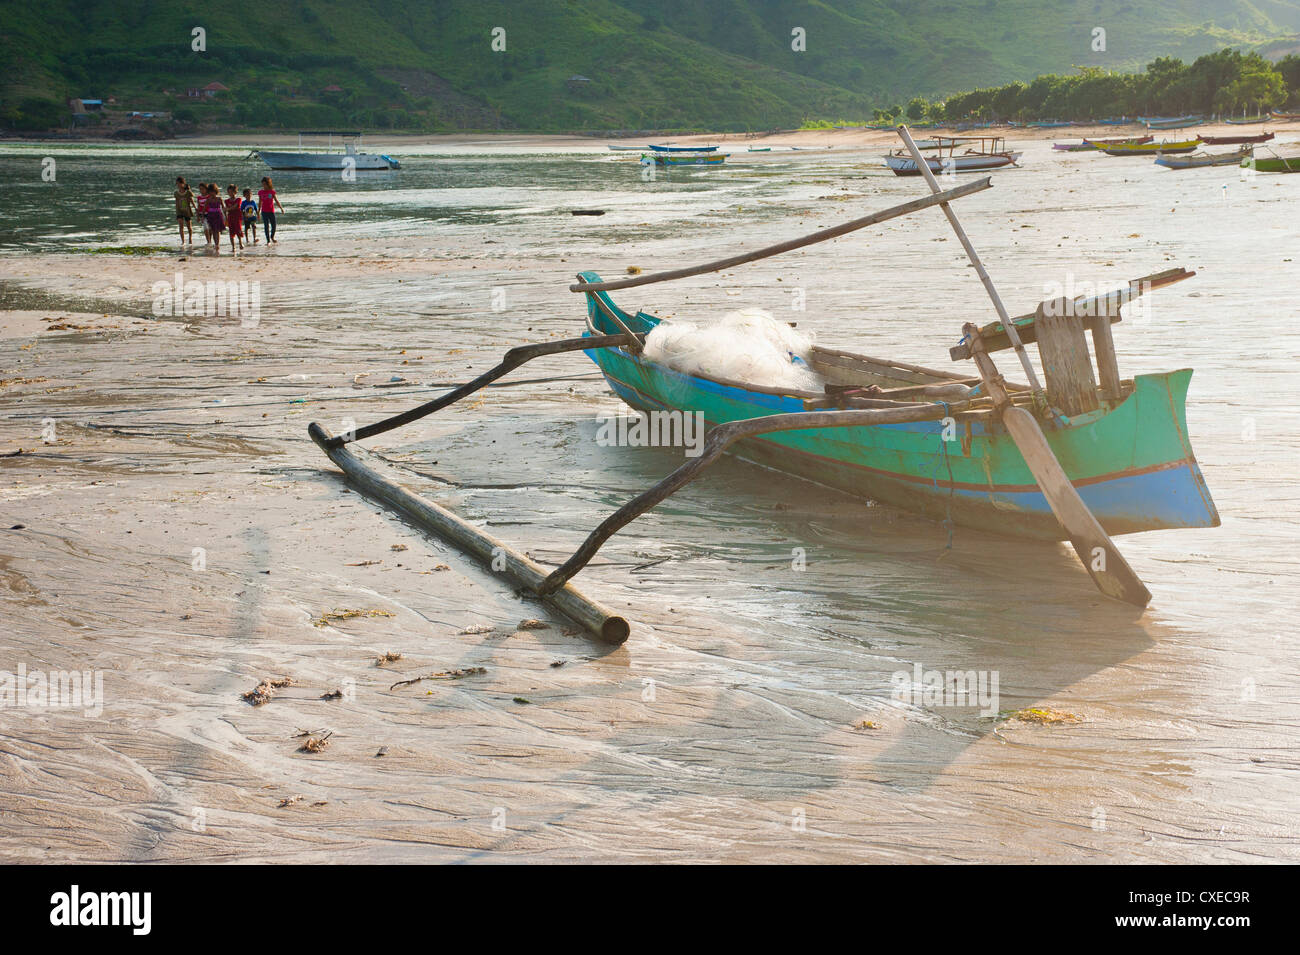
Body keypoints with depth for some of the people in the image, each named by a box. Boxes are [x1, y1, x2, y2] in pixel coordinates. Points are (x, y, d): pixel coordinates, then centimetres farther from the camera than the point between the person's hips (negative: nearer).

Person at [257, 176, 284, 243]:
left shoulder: (272, 191, -2)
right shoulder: (260, 192, 2)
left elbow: (276, 201, 4)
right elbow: (260, 203, 10)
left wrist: (281, 208, -3)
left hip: (271, 211, 0)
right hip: (264, 212, 0)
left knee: (273, 226, 1)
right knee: (266, 226, -1)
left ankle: (272, 237, 28)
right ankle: (268, 240, 7)